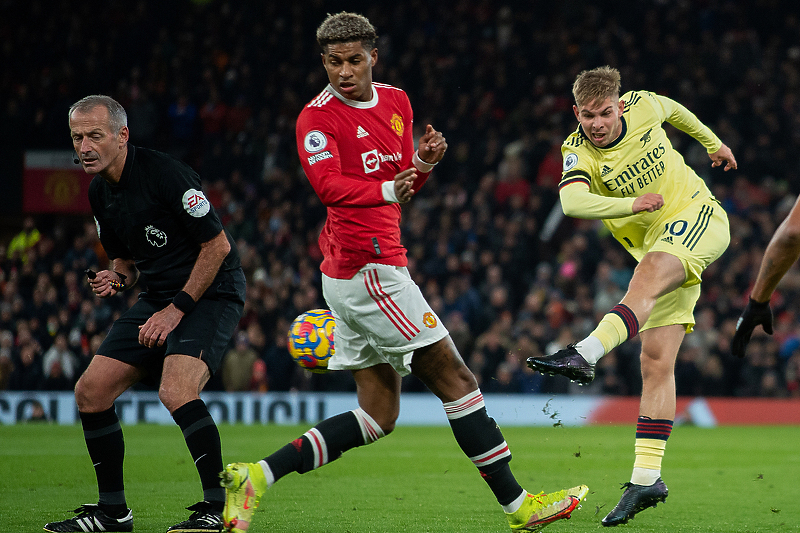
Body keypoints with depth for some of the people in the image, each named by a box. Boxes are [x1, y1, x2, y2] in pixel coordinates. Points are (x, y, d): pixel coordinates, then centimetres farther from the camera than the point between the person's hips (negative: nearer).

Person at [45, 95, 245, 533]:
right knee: (91, 391, 1)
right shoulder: (99, 192, 5)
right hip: (159, 298, 8)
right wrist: (119, 277, -3)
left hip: (211, 293, -8)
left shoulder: (164, 173, -20)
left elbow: (217, 245, -18)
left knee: (175, 390, -30)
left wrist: (178, 309, -18)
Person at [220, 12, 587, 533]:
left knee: (378, 416, 8)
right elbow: (330, 185, -23)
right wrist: (388, 190, -39)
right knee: (456, 379, -5)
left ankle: (257, 475, 3)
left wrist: (423, 163, -3)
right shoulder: (318, 116, -9)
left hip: (367, 270, 9)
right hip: (367, 268, -9)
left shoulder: (396, 101, 15)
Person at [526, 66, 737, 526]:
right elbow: (572, 202, -33)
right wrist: (631, 205, -42)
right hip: (657, 245, 2)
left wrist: (712, 142, 33)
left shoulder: (642, 107, -5)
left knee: (648, 274, -35)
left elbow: (673, 109, 21)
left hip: (698, 216, -2)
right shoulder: (578, 153, -11)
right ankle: (647, 477, -9)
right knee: (656, 362, -9)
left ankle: (585, 354, -57)